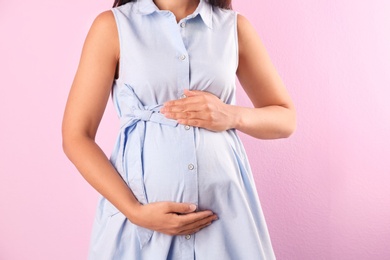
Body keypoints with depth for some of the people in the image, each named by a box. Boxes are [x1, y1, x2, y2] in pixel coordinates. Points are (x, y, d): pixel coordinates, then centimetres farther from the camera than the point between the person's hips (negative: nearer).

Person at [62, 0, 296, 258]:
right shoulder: (113, 25, -5)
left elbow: (285, 118, 8)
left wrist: (232, 116, -11)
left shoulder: (235, 26, 1)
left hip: (224, 206, 2)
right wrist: (135, 211, -16)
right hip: (139, 207, -2)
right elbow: (76, 137, -6)